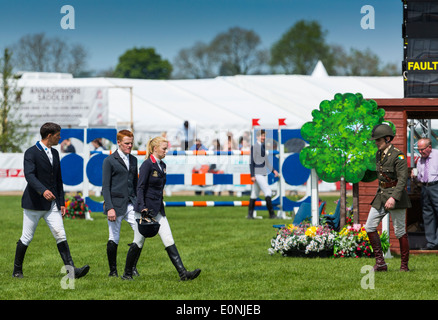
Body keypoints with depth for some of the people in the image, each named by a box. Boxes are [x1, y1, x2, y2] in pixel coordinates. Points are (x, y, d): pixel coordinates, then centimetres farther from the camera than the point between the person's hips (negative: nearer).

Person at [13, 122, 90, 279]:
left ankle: (71, 270, -16)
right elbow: (29, 175, -23)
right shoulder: (31, 153, -9)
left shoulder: (54, 153, 14)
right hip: (34, 203, -6)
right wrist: (43, 190, -39)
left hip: (52, 204, 6)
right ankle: (17, 270, 20)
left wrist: (62, 203, 14)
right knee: (27, 237, 4)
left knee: (60, 235, -8)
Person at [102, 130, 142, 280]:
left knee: (142, 232, -12)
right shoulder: (109, 161, -2)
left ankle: (131, 268, -2)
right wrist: (109, 208, -15)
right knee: (114, 239, 2)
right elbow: (105, 186, -6)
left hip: (131, 204, 5)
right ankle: (113, 271, 18)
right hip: (116, 204, -4)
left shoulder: (133, 160, 15)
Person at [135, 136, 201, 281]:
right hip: (146, 208, -8)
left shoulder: (162, 165, 11)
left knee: (169, 240, 0)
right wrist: (142, 207, -22)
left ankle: (183, 273, -6)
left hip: (158, 209, 8)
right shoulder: (147, 165, -13)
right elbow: (140, 187, -16)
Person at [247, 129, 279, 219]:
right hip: (257, 174, -8)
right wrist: (252, 175, -16)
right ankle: (271, 214, -13)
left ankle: (250, 214, 13)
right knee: (268, 192, -13)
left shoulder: (263, 147, 16)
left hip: (264, 173, 8)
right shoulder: (254, 147, -10)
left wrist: (273, 170, 19)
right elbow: (251, 161, -12)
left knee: (254, 194, 10)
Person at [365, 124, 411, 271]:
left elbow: (403, 179, -22)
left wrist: (393, 198, -31)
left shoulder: (398, 156, -15)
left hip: (395, 194, -8)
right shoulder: (379, 154, 10)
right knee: (370, 227, -2)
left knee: (400, 231, -2)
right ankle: (380, 263, 1)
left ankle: (404, 265, 8)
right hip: (381, 194, 8)